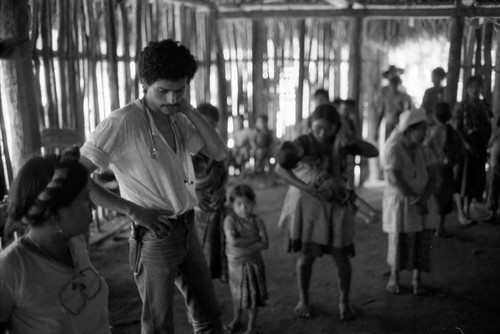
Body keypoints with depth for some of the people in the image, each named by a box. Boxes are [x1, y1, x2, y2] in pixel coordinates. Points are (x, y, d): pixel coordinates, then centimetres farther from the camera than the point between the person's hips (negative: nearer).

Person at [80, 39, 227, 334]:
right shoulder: (124, 122, -19)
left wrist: (190, 111, -10)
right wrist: (132, 209, -23)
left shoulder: (179, 120, 4)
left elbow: (220, 153, -1)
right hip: (155, 236, -7)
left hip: (187, 230, 7)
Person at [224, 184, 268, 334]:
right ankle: (236, 320, 39)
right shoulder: (230, 220, -16)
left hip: (253, 263, 0)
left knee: (253, 293, 7)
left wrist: (247, 247, -26)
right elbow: (233, 241, -29)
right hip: (236, 263, 0)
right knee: (237, 294, 17)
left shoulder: (257, 221, -8)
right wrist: (254, 239, -22)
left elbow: (265, 244, -15)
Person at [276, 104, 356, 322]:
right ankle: (303, 300, 21)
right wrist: (304, 187, -36)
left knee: (341, 256, 1)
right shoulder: (303, 142, -13)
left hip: (334, 205, 3)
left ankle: (344, 301, 22)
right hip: (307, 202, -2)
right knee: (307, 254, -1)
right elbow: (279, 169, -24)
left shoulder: (340, 142, -1)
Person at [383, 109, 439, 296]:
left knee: (422, 242, 3)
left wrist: (424, 198, -18)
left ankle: (417, 279, 17)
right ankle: (394, 277, 24)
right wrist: (416, 199, -19)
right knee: (399, 242, 4)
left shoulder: (424, 151, 0)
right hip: (399, 203, -4)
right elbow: (395, 180, -21)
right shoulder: (394, 150, -16)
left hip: (423, 204, 4)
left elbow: (433, 177, -2)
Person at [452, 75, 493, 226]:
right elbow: (456, 128, -9)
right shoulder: (461, 106, -3)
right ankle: (461, 213, 4)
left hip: (480, 149, 5)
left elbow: (489, 127, 13)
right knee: (462, 179, -2)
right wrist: (466, 143, -18)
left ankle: (467, 211, 17)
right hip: (465, 147, -5)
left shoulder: (484, 106, 10)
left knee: (476, 179, 7)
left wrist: (486, 143, 0)